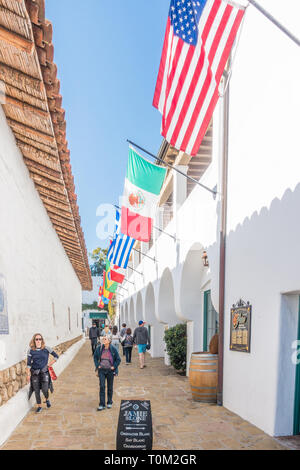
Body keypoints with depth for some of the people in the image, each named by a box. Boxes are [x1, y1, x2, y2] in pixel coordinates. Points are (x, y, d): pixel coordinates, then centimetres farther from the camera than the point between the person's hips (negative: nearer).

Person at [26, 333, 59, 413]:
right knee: (36, 390, 4)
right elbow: (29, 363, -1)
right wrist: (28, 374, -4)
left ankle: (47, 399, 24)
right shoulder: (31, 350, -3)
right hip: (34, 373, 1)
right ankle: (39, 406, 23)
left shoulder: (46, 349, -4)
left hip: (44, 371, -1)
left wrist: (50, 364, 1)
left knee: (45, 389, -9)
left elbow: (56, 356, 5)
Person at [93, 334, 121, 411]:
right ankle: (102, 405, 0)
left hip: (110, 370, -1)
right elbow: (95, 357, 10)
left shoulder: (113, 349, -10)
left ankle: (109, 403, 28)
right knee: (102, 386, -6)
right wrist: (97, 365, 1)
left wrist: (113, 367, -8)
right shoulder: (99, 348, -4)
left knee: (110, 387, 10)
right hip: (101, 370, 1)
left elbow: (118, 359, -1)